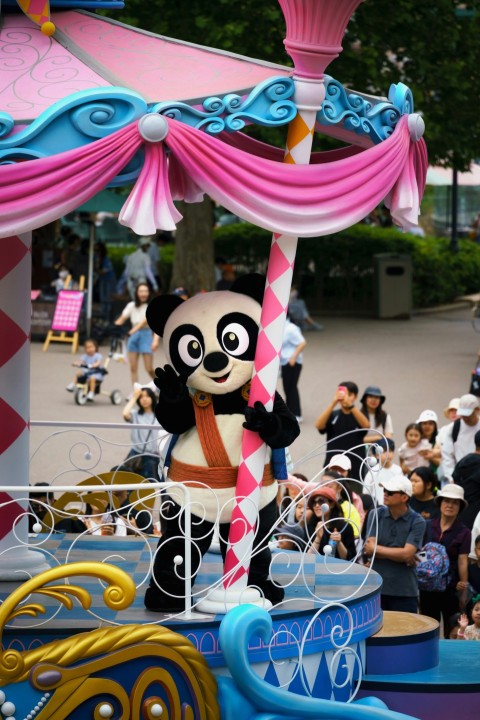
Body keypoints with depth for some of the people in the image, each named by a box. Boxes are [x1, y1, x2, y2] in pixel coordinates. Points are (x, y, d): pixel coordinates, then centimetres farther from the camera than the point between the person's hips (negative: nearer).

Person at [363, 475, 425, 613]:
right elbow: (369, 548, -5)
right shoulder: (375, 515, 4)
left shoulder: (417, 522, -5)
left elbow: (406, 554, -14)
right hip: (375, 589, 2)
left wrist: (376, 548, -6)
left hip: (405, 592, -2)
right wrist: (400, 555, -10)